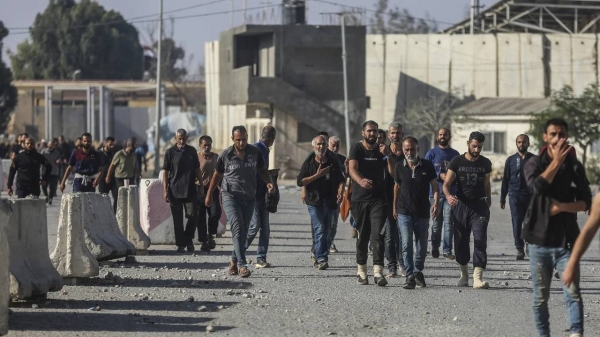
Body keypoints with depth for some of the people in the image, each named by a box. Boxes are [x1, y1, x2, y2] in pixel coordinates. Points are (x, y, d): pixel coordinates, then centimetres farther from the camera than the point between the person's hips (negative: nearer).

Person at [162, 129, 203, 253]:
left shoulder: (192, 151, 8)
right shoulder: (170, 152, 0)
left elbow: (197, 170, 15)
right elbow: (165, 172, 0)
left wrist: (201, 186, 10)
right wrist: (165, 190, -6)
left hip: (190, 190, 2)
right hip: (175, 191, -2)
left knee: (193, 216, -4)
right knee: (177, 220, 1)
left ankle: (188, 240, 17)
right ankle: (181, 245, 8)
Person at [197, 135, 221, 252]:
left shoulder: (216, 158, 11)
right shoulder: (196, 158, -1)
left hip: (213, 190, 2)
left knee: (215, 213, -13)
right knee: (201, 217, 0)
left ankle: (210, 236, 8)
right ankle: (204, 242, 7)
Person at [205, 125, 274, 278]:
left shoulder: (255, 152, 2)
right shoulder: (225, 155, -3)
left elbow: (263, 170, 14)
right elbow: (217, 175, 10)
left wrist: (269, 182, -7)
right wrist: (209, 195, 15)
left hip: (249, 198, 4)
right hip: (230, 196, -4)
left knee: (244, 231, 9)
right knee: (237, 227, -18)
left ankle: (234, 262, 26)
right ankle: (242, 265, -25)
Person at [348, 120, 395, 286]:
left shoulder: (381, 150, 9)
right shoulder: (357, 149, 0)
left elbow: (392, 172, 2)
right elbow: (352, 169, -17)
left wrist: (388, 155, -13)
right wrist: (361, 181, -38)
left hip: (378, 199, 1)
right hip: (360, 199, -1)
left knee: (377, 235, -11)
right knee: (362, 236, 6)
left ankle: (378, 272, -19)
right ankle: (361, 271, 19)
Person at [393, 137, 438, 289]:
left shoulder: (427, 166, -3)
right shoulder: (400, 166, 2)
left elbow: (435, 186, 1)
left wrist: (435, 203, -15)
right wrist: (394, 207, 17)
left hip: (422, 213, 0)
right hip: (404, 212, 0)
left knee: (422, 246, 10)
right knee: (407, 244, -14)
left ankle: (418, 272, 32)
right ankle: (409, 277, -14)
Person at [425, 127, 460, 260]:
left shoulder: (455, 154, 11)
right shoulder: (432, 153, 6)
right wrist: (439, 175, -13)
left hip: (451, 193, 1)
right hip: (435, 193, -1)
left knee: (449, 223, -6)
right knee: (436, 223, 4)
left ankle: (447, 250, -4)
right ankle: (435, 248, 17)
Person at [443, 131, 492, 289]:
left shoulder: (485, 163, 7)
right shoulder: (457, 162, -1)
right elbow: (446, 183, -8)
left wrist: (488, 202, 16)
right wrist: (448, 196, -28)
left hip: (479, 206, 0)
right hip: (461, 205, 0)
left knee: (480, 240, -14)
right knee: (461, 241, 6)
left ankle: (478, 278, -21)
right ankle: (464, 274, 27)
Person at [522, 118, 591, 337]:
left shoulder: (575, 167, 5)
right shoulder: (534, 164, 1)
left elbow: (586, 203, 3)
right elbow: (537, 187, -20)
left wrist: (561, 206, -13)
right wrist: (556, 161, -20)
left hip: (566, 241, 0)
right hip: (540, 240, 0)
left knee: (573, 293, -11)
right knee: (540, 297, 7)